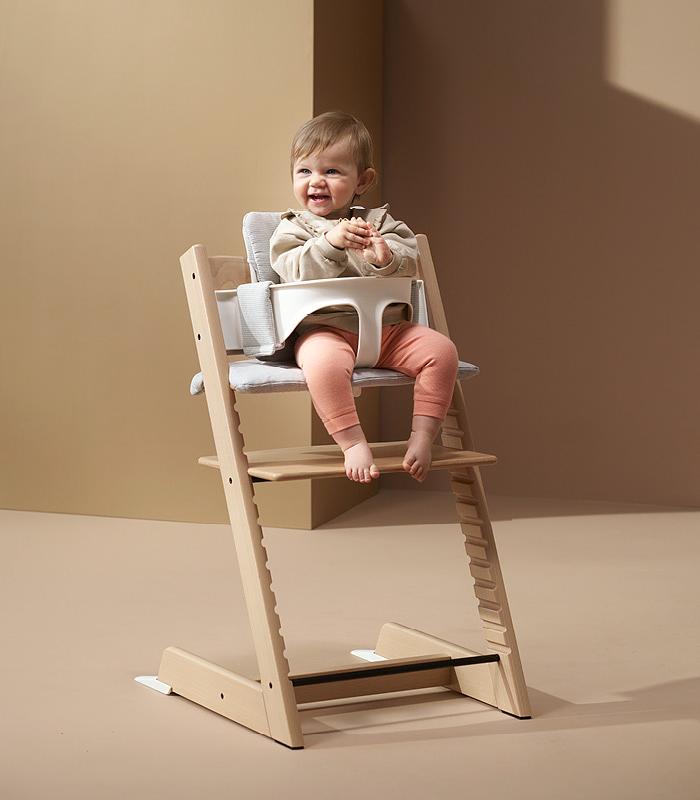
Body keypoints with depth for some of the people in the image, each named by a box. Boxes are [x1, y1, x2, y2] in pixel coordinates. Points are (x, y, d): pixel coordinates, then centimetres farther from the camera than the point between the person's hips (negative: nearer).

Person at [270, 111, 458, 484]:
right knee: (323, 361, -38)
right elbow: (295, 271, -11)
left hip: (387, 326, 4)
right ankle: (353, 442, -28)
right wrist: (330, 242, -25)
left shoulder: (379, 222, 15)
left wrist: (386, 257, -21)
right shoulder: (292, 228, 8)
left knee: (441, 350, -18)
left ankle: (423, 434, -12)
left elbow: (410, 260, 1)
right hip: (327, 329, -4)